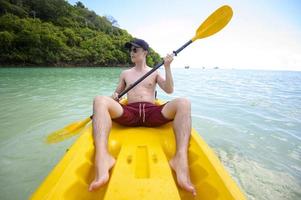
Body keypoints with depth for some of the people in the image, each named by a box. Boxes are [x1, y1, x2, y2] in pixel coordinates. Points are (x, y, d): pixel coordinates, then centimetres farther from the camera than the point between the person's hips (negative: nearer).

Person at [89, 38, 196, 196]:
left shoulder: (155, 72, 22)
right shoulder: (125, 73, 26)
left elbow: (169, 90, 8)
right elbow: (117, 93, 23)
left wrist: (167, 67, -2)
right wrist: (114, 96, -1)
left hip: (152, 113, 0)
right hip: (129, 113, 1)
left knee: (183, 103, -26)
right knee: (100, 100, -25)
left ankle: (180, 159, -41)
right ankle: (103, 158, -44)